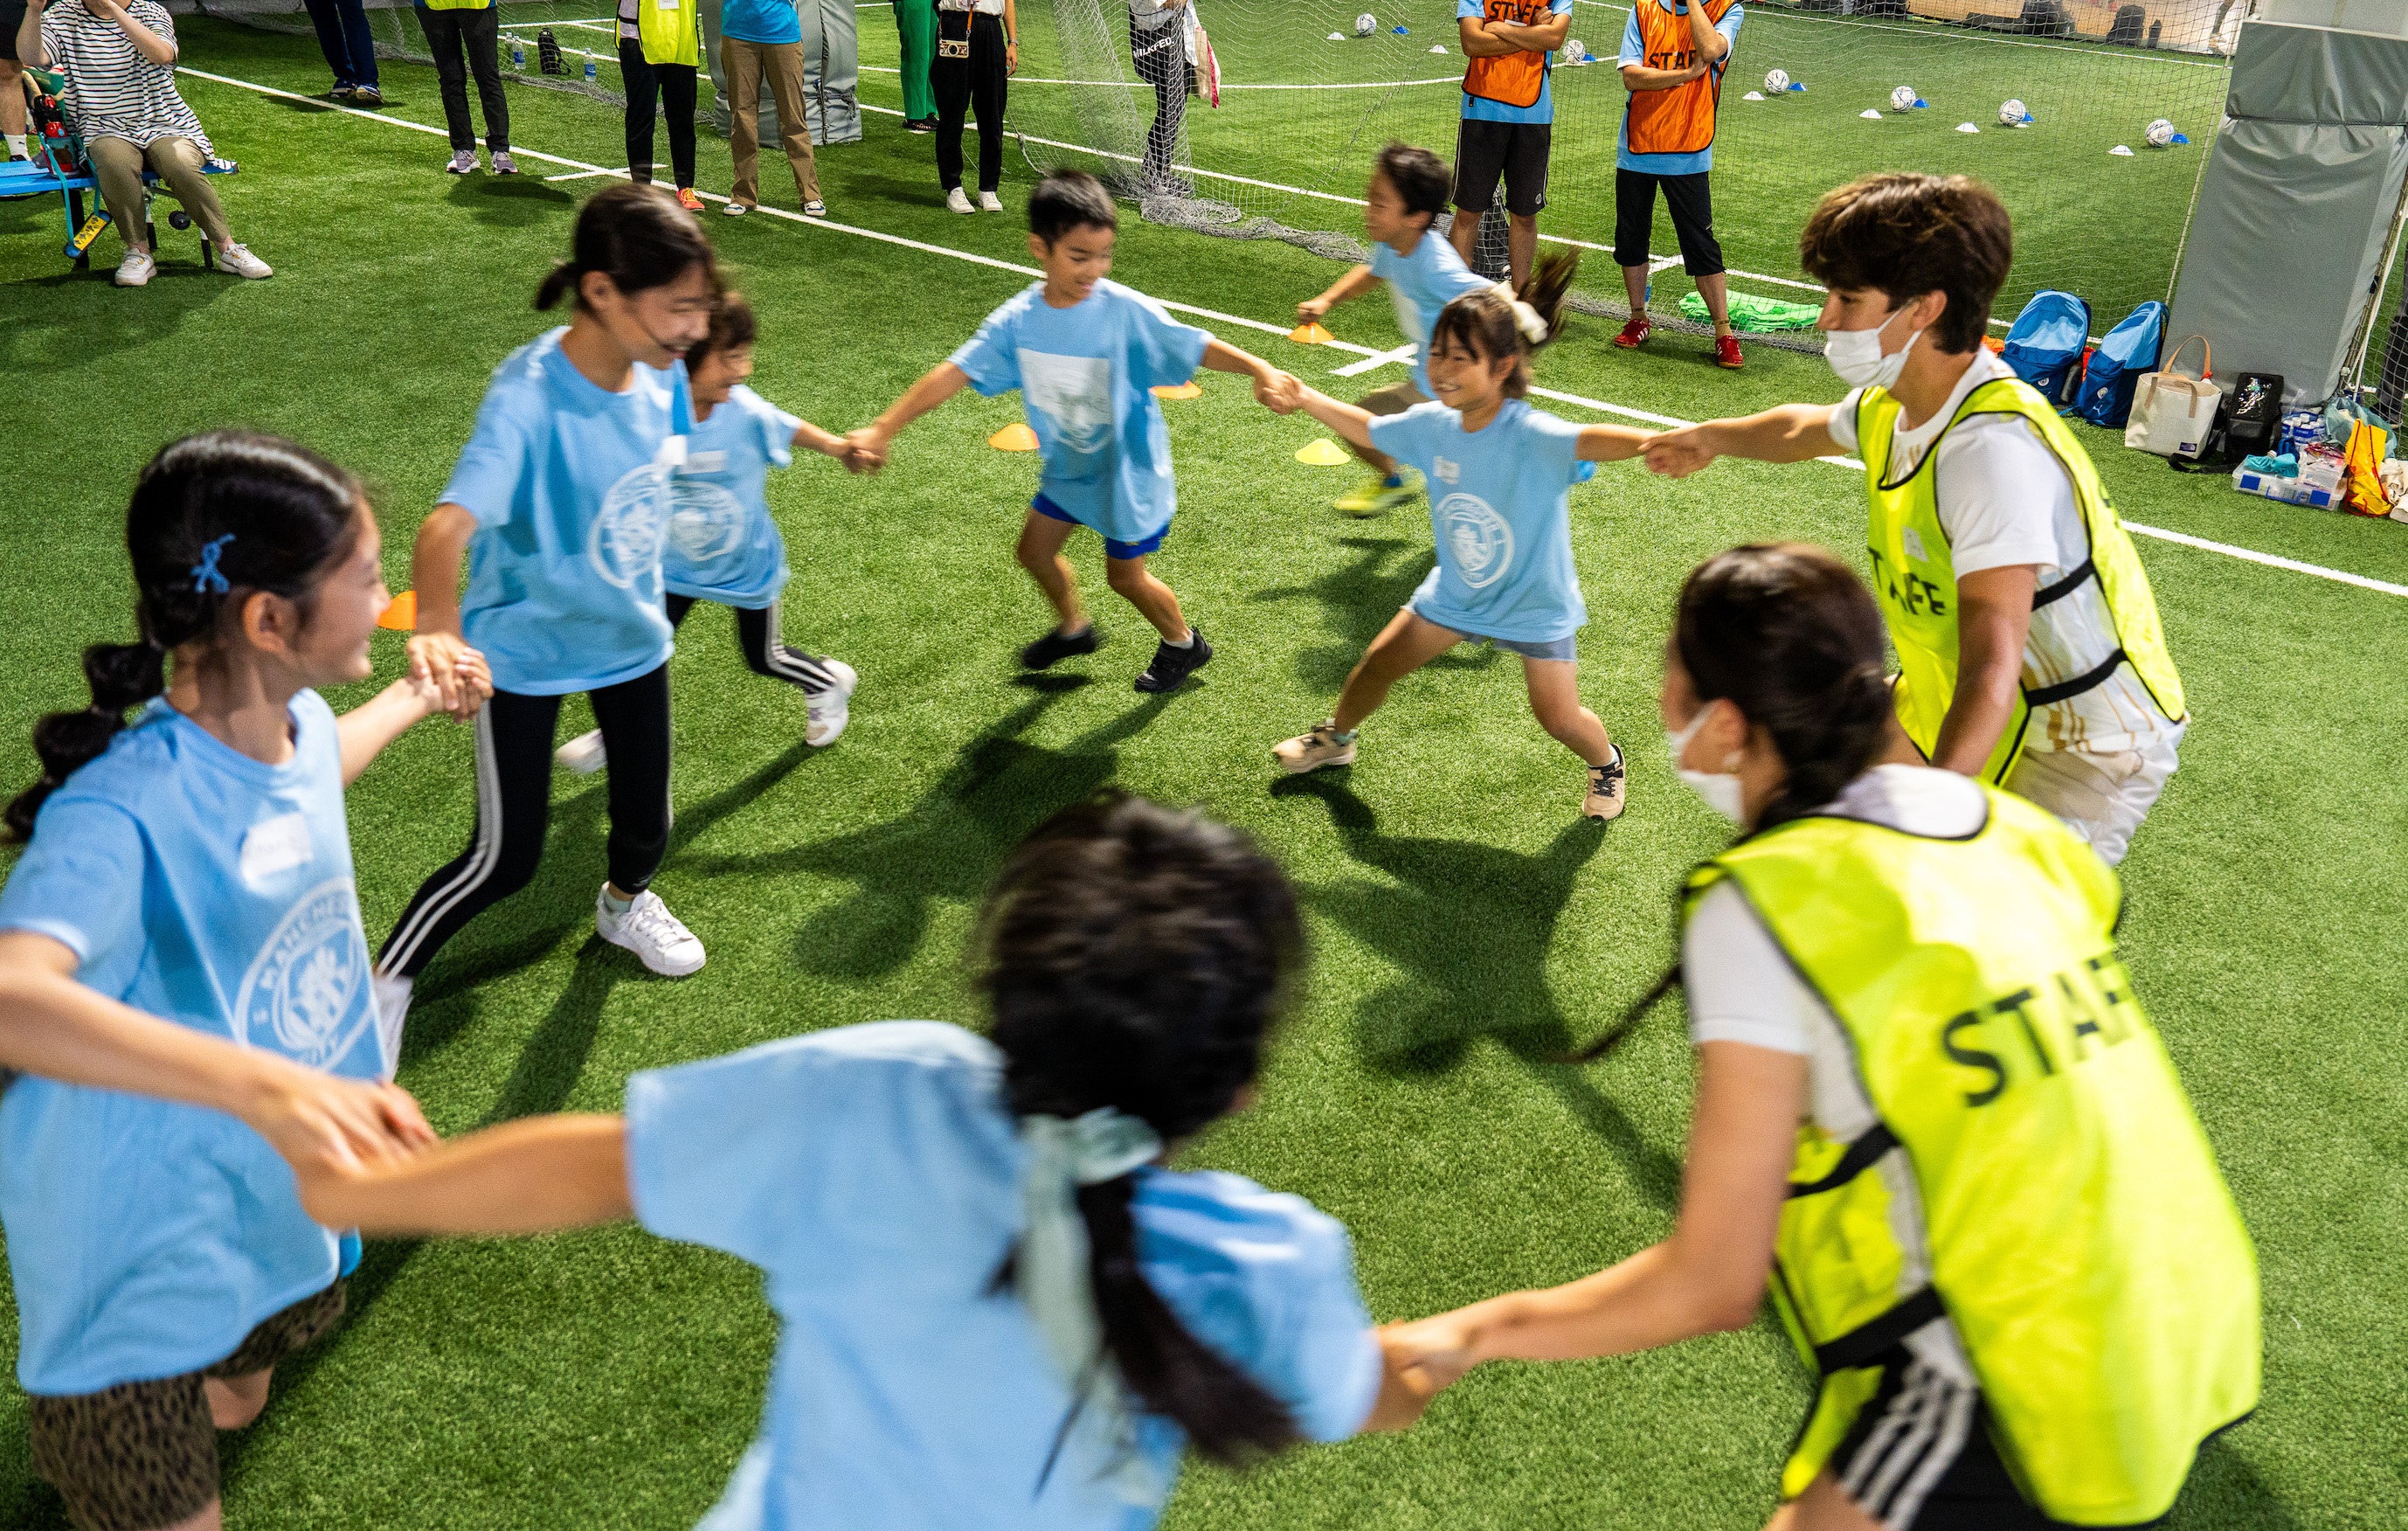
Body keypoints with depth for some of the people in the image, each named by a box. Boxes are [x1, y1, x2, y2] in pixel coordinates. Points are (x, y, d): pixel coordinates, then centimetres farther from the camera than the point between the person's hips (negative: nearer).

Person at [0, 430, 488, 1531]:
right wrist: (261, 1084, -61)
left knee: (240, 1404, 29)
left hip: (276, 1215, 8)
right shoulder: (124, 810, -32)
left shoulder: (294, 721, -8)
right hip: (143, 1269, -8)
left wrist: (415, 700, 34)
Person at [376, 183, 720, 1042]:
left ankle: (625, 906, 52)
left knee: (647, 826, 17)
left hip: (631, 633, 5)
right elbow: (450, 523, -44)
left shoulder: (659, 369, -13)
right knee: (505, 860, 1)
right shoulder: (529, 396, -32)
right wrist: (438, 628, -63)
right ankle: (385, 987, 27)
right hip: (526, 648, -5)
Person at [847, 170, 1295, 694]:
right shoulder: (1017, 320, -16)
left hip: (1129, 469, -5)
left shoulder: (1127, 312, -28)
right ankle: (1074, 628, 48)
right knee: (1035, 549, 18)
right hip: (1069, 467, 5)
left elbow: (1197, 347, -30)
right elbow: (955, 373, -16)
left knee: (1124, 576, 8)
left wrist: (1259, 368, -48)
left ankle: (1184, 644, 37)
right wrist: (882, 428, -21)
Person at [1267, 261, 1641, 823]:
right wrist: (1303, 396, 8)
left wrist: (1651, 442, -74)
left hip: (1534, 602, -5)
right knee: (1376, 667, 10)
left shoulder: (1531, 435, -33)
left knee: (1559, 717, -7)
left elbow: (1597, 440, -54)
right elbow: (1366, 429, 8)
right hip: (1454, 591, 5)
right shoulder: (1431, 423, -14)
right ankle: (1336, 739, 43)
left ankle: (1605, 762, 30)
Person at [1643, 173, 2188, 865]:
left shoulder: (1995, 448, -34)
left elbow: (1992, 668, -43)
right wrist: (1710, 438, 39)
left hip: (2088, 748, -9)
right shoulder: (1895, 405, -5)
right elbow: (1809, 428, 21)